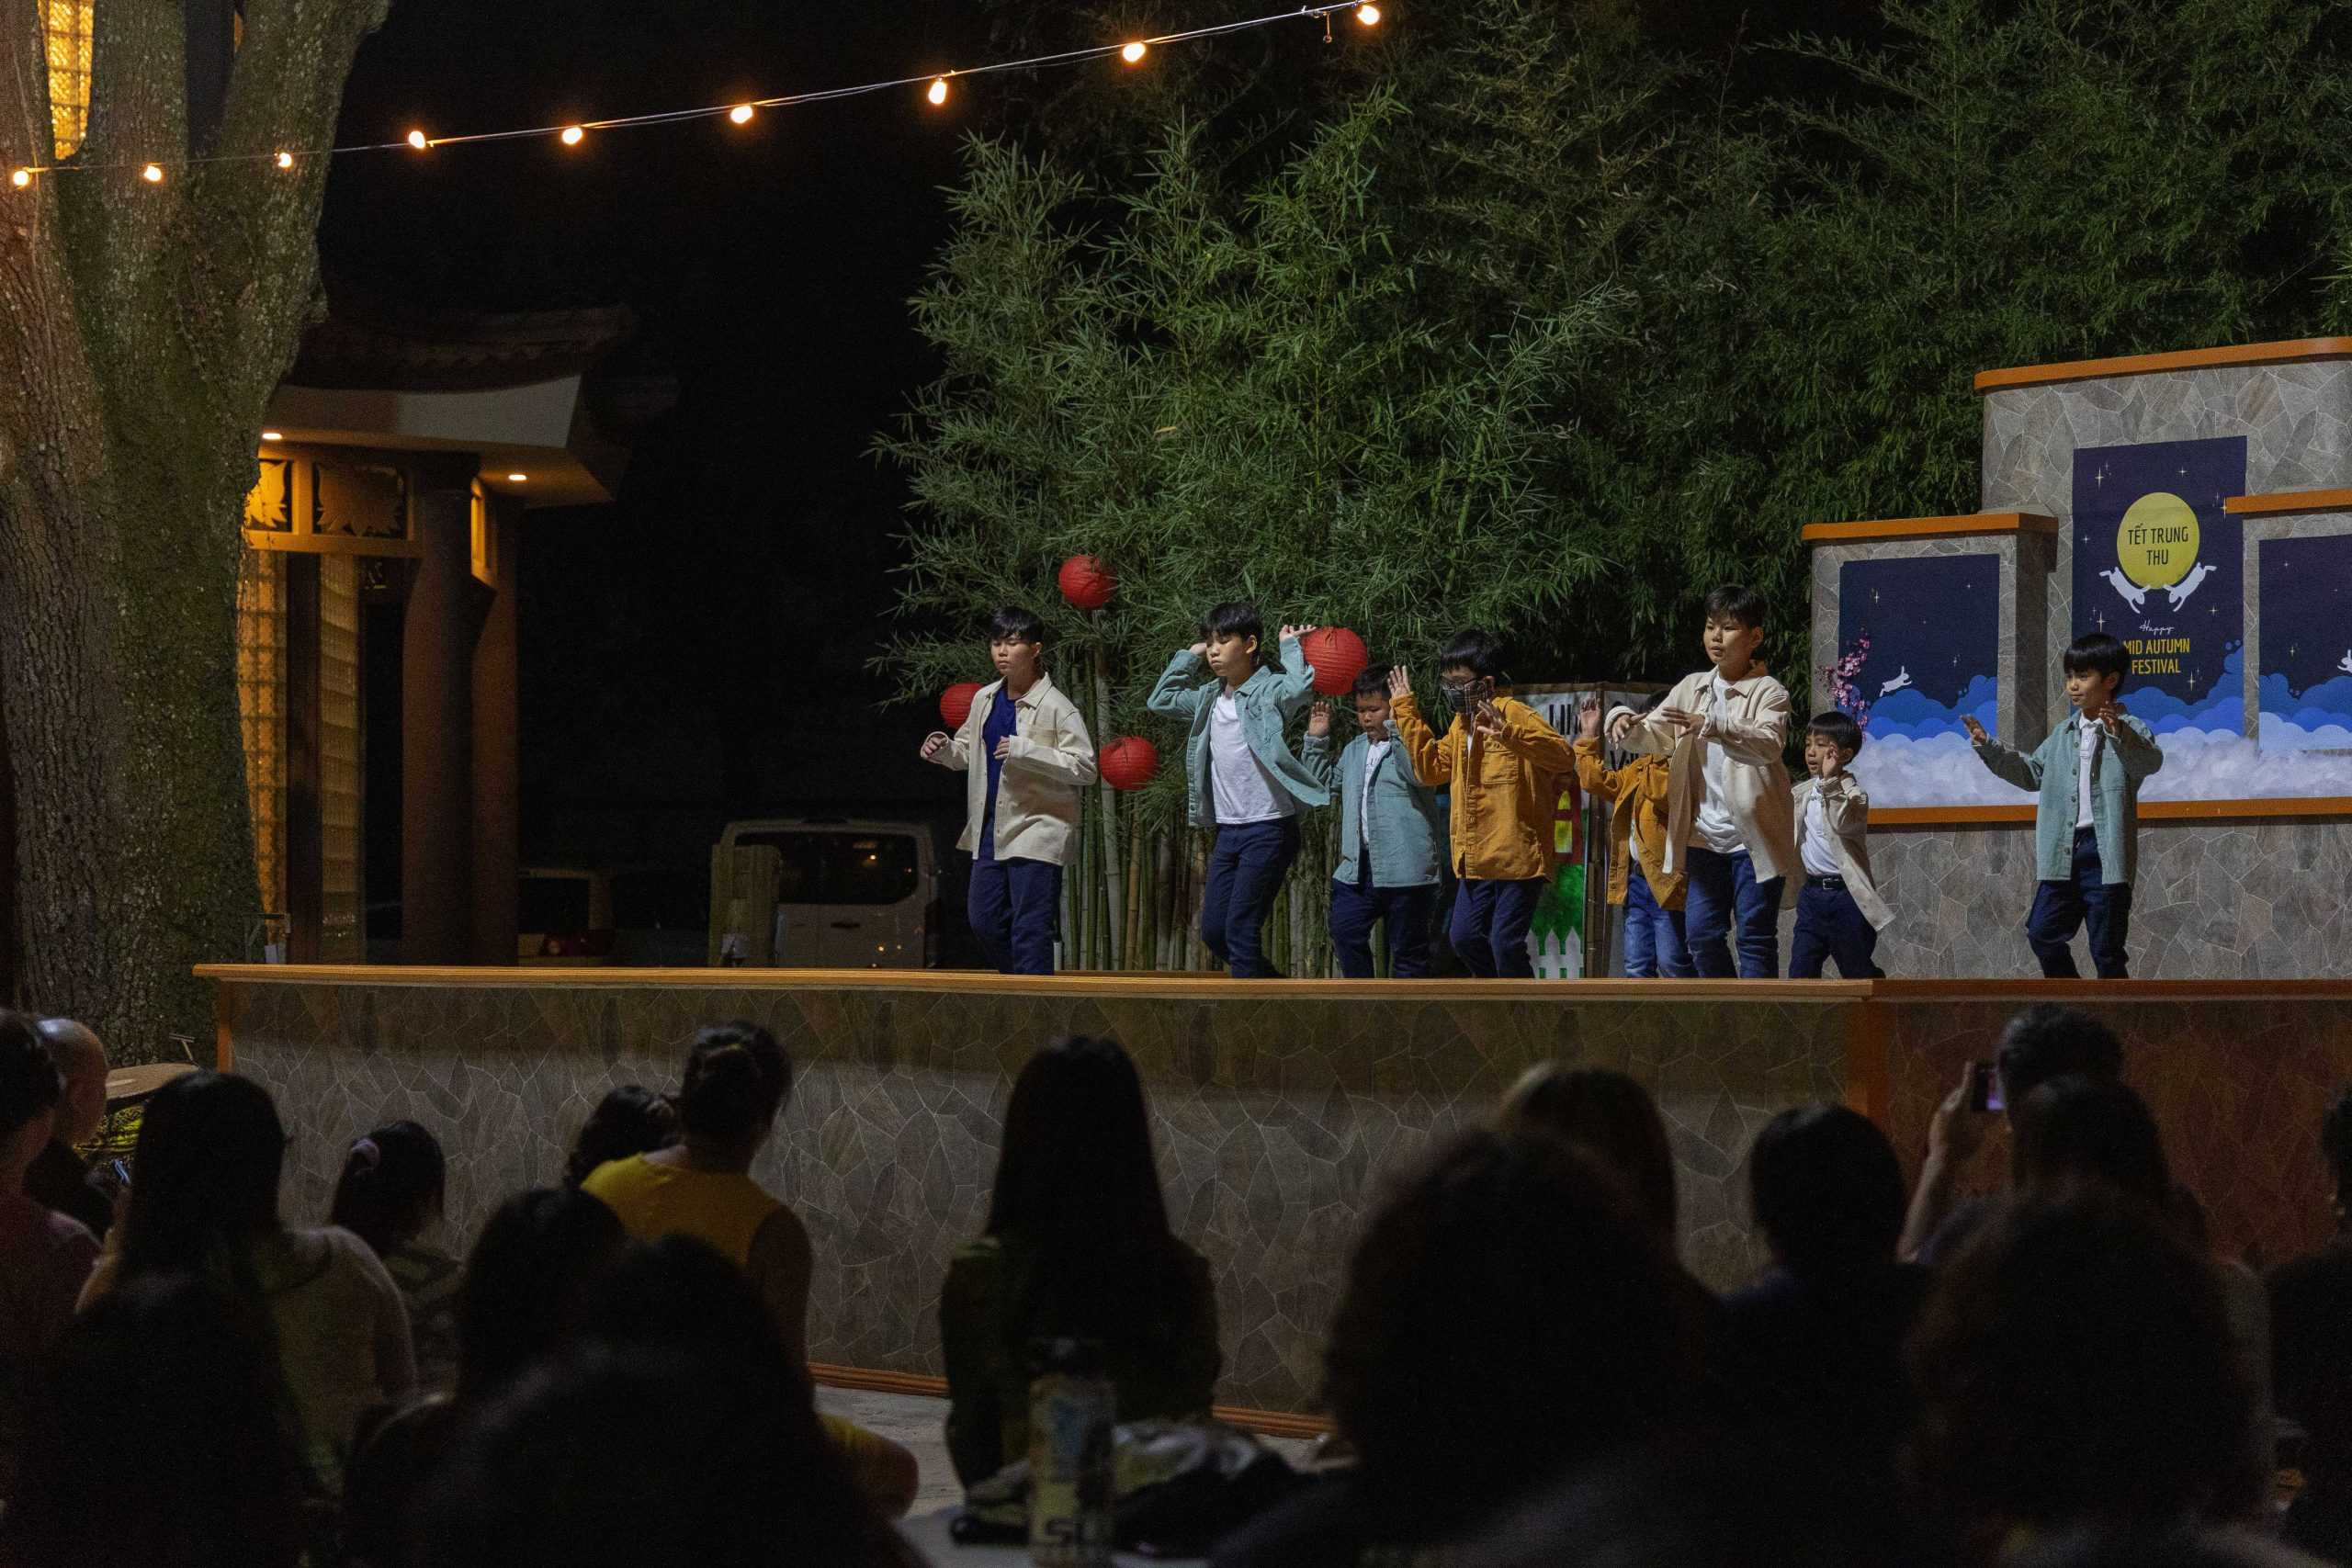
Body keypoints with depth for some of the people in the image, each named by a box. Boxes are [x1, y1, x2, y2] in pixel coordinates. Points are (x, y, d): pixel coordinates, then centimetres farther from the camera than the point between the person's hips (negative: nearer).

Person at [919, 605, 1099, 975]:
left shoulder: (1056, 707, -12)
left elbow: (1085, 766, -18)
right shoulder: (985, 699, 10)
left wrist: (1024, 751, -25)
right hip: (991, 829, 7)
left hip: (1036, 830, -7)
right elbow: (969, 752, 25)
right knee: (984, 919, 9)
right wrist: (945, 749, 1)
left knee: (1030, 930, -7)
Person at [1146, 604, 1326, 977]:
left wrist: (1289, 646, -13)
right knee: (1213, 932, 8)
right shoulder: (1209, 697, 13)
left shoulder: (1269, 690, -9)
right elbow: (1160, 700, 24)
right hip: (1228, 830, 8)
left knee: (1240, 929, -11)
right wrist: (1190, 656, 16)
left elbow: (1300, 686, -30)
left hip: (1268, 829, -8)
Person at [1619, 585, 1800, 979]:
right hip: (1706, 835, 6)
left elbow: (1769, 743, -25)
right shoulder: (1693, 688, 11)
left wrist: (1711, 725, -37)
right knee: (1702, 933, 5)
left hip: (1754, 837, -5)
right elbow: (1652, 738, 10)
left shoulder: (1768, 691, -7)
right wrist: (1627, 726, -14)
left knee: (1755, 935, -3)